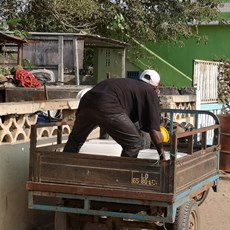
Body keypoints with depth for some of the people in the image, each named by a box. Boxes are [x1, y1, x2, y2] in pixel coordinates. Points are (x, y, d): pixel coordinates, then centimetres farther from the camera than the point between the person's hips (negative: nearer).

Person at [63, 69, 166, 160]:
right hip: (107, 106, -8)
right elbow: (154, 128, 7)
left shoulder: (126, 83, 35)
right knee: (134, 144, 5)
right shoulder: (150, 92, 15)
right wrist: (162, 156, 11)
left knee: (75, 139, 29)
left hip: (87, 100, 8)